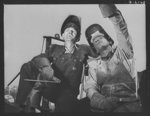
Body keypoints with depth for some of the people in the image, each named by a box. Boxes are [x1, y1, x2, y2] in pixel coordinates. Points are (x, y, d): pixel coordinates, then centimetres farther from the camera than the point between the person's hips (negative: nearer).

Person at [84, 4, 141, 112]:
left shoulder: (122, 52, 11)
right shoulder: (92, 63, 18)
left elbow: (121, 28, -5)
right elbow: (90, 87, 6)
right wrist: (99, 100, -16)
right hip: (104, 105, 3)